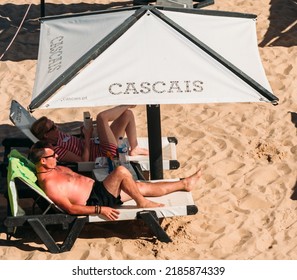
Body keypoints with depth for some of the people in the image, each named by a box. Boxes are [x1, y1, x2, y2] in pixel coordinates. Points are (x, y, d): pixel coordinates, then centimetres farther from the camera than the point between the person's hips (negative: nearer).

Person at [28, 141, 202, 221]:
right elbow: (70, 208, -24)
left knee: (142, 187, 10)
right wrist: (100, 209, -25)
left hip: (97, 187, 10)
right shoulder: (49, 183, -21)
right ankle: (142, 203, -4)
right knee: (121, 171, -25)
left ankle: (184, 184, 21)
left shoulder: (57, 169, 11)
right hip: (96, 201, -10)